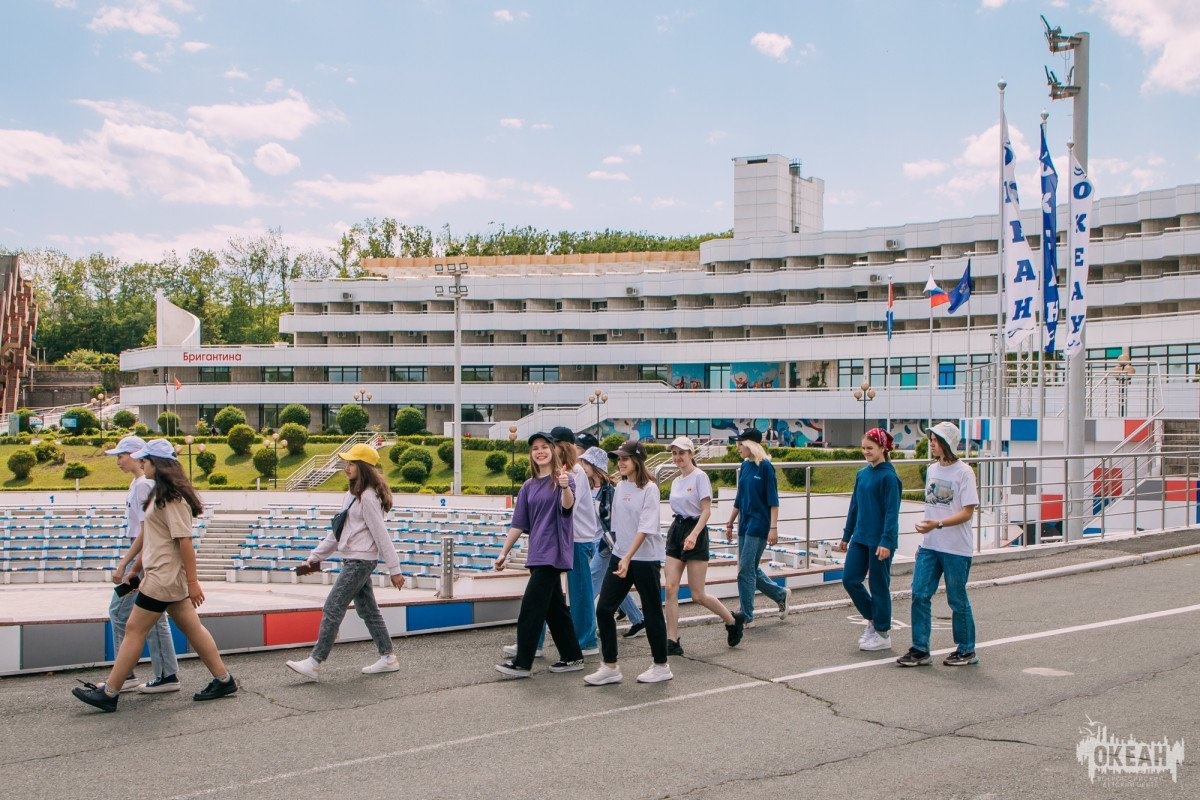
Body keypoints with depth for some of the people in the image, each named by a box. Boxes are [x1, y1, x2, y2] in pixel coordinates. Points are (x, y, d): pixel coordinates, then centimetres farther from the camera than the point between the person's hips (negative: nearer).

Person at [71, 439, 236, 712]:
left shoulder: (172, 497, -17)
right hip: (164, 575, 10)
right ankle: (224, 680, 15)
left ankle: (108, 693, 5)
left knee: (134, 630, -3)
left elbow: (184, 540, -20)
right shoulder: (161, 493, 15)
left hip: (164, 576, -10)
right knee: (192, 627, 11)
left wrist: (192, 582, -21)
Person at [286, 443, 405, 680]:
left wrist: (394, 569, -15)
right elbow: (337, 531, 20)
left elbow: (381, 535, -16)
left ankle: (314, 663, -6)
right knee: (367, 609, 13)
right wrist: (316, 556, 19)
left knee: (332, 609, -9)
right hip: (353, 560, 10)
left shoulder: (368, 497, -15)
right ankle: (388, 658, 20)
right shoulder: (352, 495, 15)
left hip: (360, 561, -10)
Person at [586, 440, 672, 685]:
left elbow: (646, 527, -19)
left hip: (645, 559, -7)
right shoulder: (620, 487, 8)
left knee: (652, 612, 5)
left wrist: (628, 558, -26)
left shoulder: (649, 489, -12)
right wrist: (619, 554, 14)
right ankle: (610, 667, 9)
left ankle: (661, 666, 19)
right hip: (619, 556, 7)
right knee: (604, 609, 0)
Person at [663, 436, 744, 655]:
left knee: (698, 595, -2)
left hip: (695, 532, -7)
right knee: (670, 588, -5)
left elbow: (706, 510, -16)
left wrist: (693, 535, -27)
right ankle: (672, 641, -1)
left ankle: (733, 621, 22)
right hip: (676, 530, 7)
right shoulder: (676, 481, 14)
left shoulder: (700, 476, -9)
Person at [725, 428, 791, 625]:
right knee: (751, 569, 12)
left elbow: (773, 500, -14)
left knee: (746, 569, -7)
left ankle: (746, 616, 2)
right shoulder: (745, 466, 10)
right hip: (744, 524, 8)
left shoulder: (765, 467, -12)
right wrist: (730, 523, 19)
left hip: (759, 524, -8)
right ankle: (781, 594, 30)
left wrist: (773, 528, -18)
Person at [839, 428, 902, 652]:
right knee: (850, 579, 5)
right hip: (860, 538, 7)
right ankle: (872, 618, 25)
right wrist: (846, 536, 18)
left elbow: (892, 512, -16)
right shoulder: (862, 474, 9)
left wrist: (886, 542, -21)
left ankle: (882, 634, 15)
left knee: (879, 585, 2)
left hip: (880, 541, -7)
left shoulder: (889, 476, -13)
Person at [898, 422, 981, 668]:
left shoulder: (963, 472, -10)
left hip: (956, 549, -6)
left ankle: (966, 651, 19)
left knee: (957, 599, 4)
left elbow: (967, 512, -15)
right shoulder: (932, 470, 11)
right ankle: (920, 650, 7)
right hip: (929, 546, 6)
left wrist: (938, 524, -25)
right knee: (919, 594, 0)